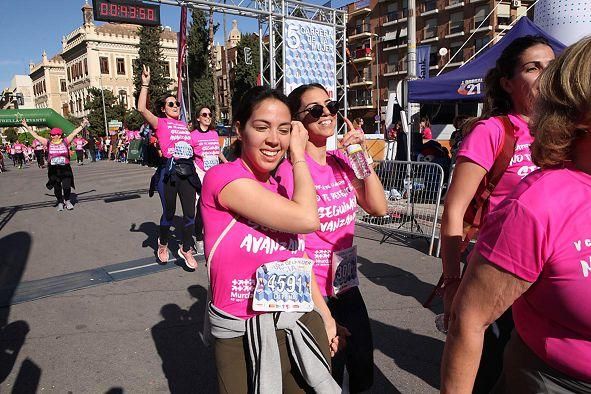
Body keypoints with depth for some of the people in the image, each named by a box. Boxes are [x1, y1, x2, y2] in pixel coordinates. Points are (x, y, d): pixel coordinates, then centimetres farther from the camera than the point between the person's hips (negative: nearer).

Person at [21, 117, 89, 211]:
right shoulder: (48, 143, 3)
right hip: (53, 169, 2)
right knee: (57, 187, 7)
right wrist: (26, 127, 11)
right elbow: (36, 136, 8)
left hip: (65, 168, -1)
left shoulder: (65, 142, 0)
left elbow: (74, 133, -1)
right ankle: (60, 202, 24)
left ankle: (67, 201, 23)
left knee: (67, 186, -2)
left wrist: (82, 125, -2)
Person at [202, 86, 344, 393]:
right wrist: (299, 155, -10)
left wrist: (325, 316, 12)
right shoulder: (223, 177, -16)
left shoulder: (283, 189, 6)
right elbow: (307, 219, -22)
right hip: (242, 338, -5)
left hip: (302, 325, 6)